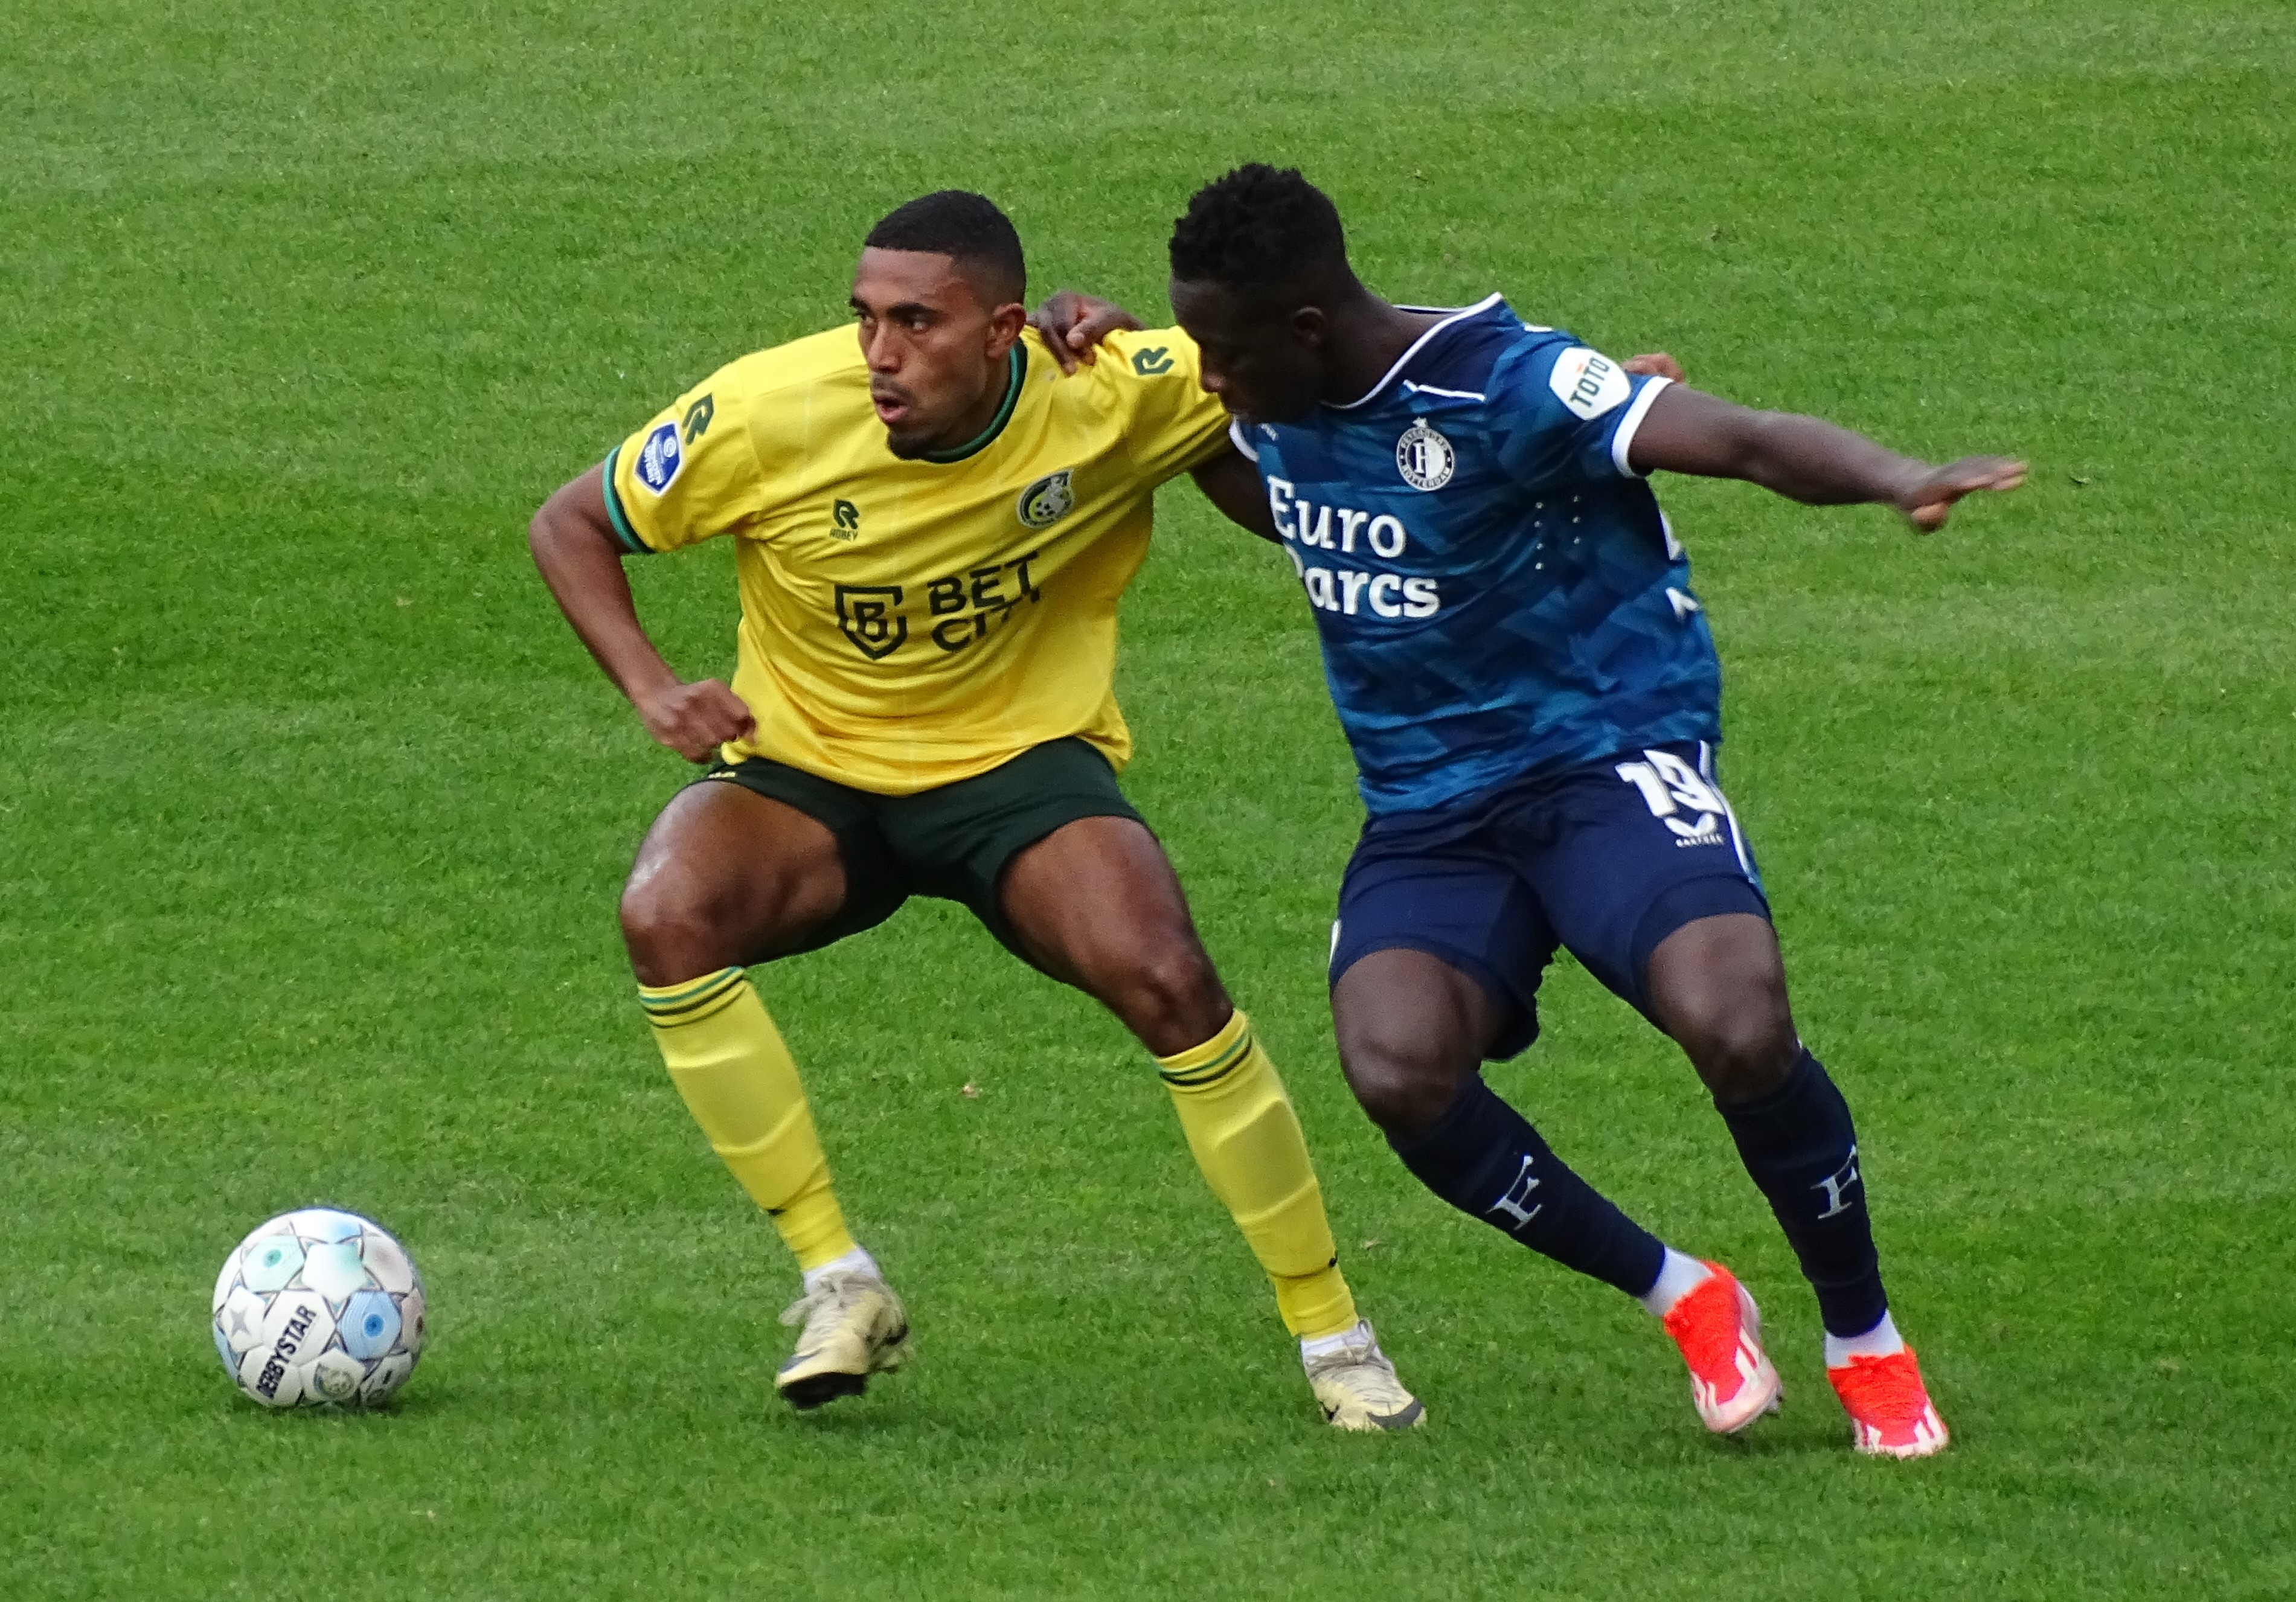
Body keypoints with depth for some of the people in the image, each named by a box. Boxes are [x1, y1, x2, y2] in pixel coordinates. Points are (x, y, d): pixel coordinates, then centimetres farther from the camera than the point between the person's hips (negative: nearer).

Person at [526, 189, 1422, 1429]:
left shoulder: (1112, 397, -19)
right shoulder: (771, 411, -20)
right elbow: (571, 525, -5)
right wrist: (651, 688, -19)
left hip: (1024, 765, -1)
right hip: (807, 776, 1)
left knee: (1166, 980, -28)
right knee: (666, 916, -31)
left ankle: (1333, 1338, -7)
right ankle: (838, 1283, -18)